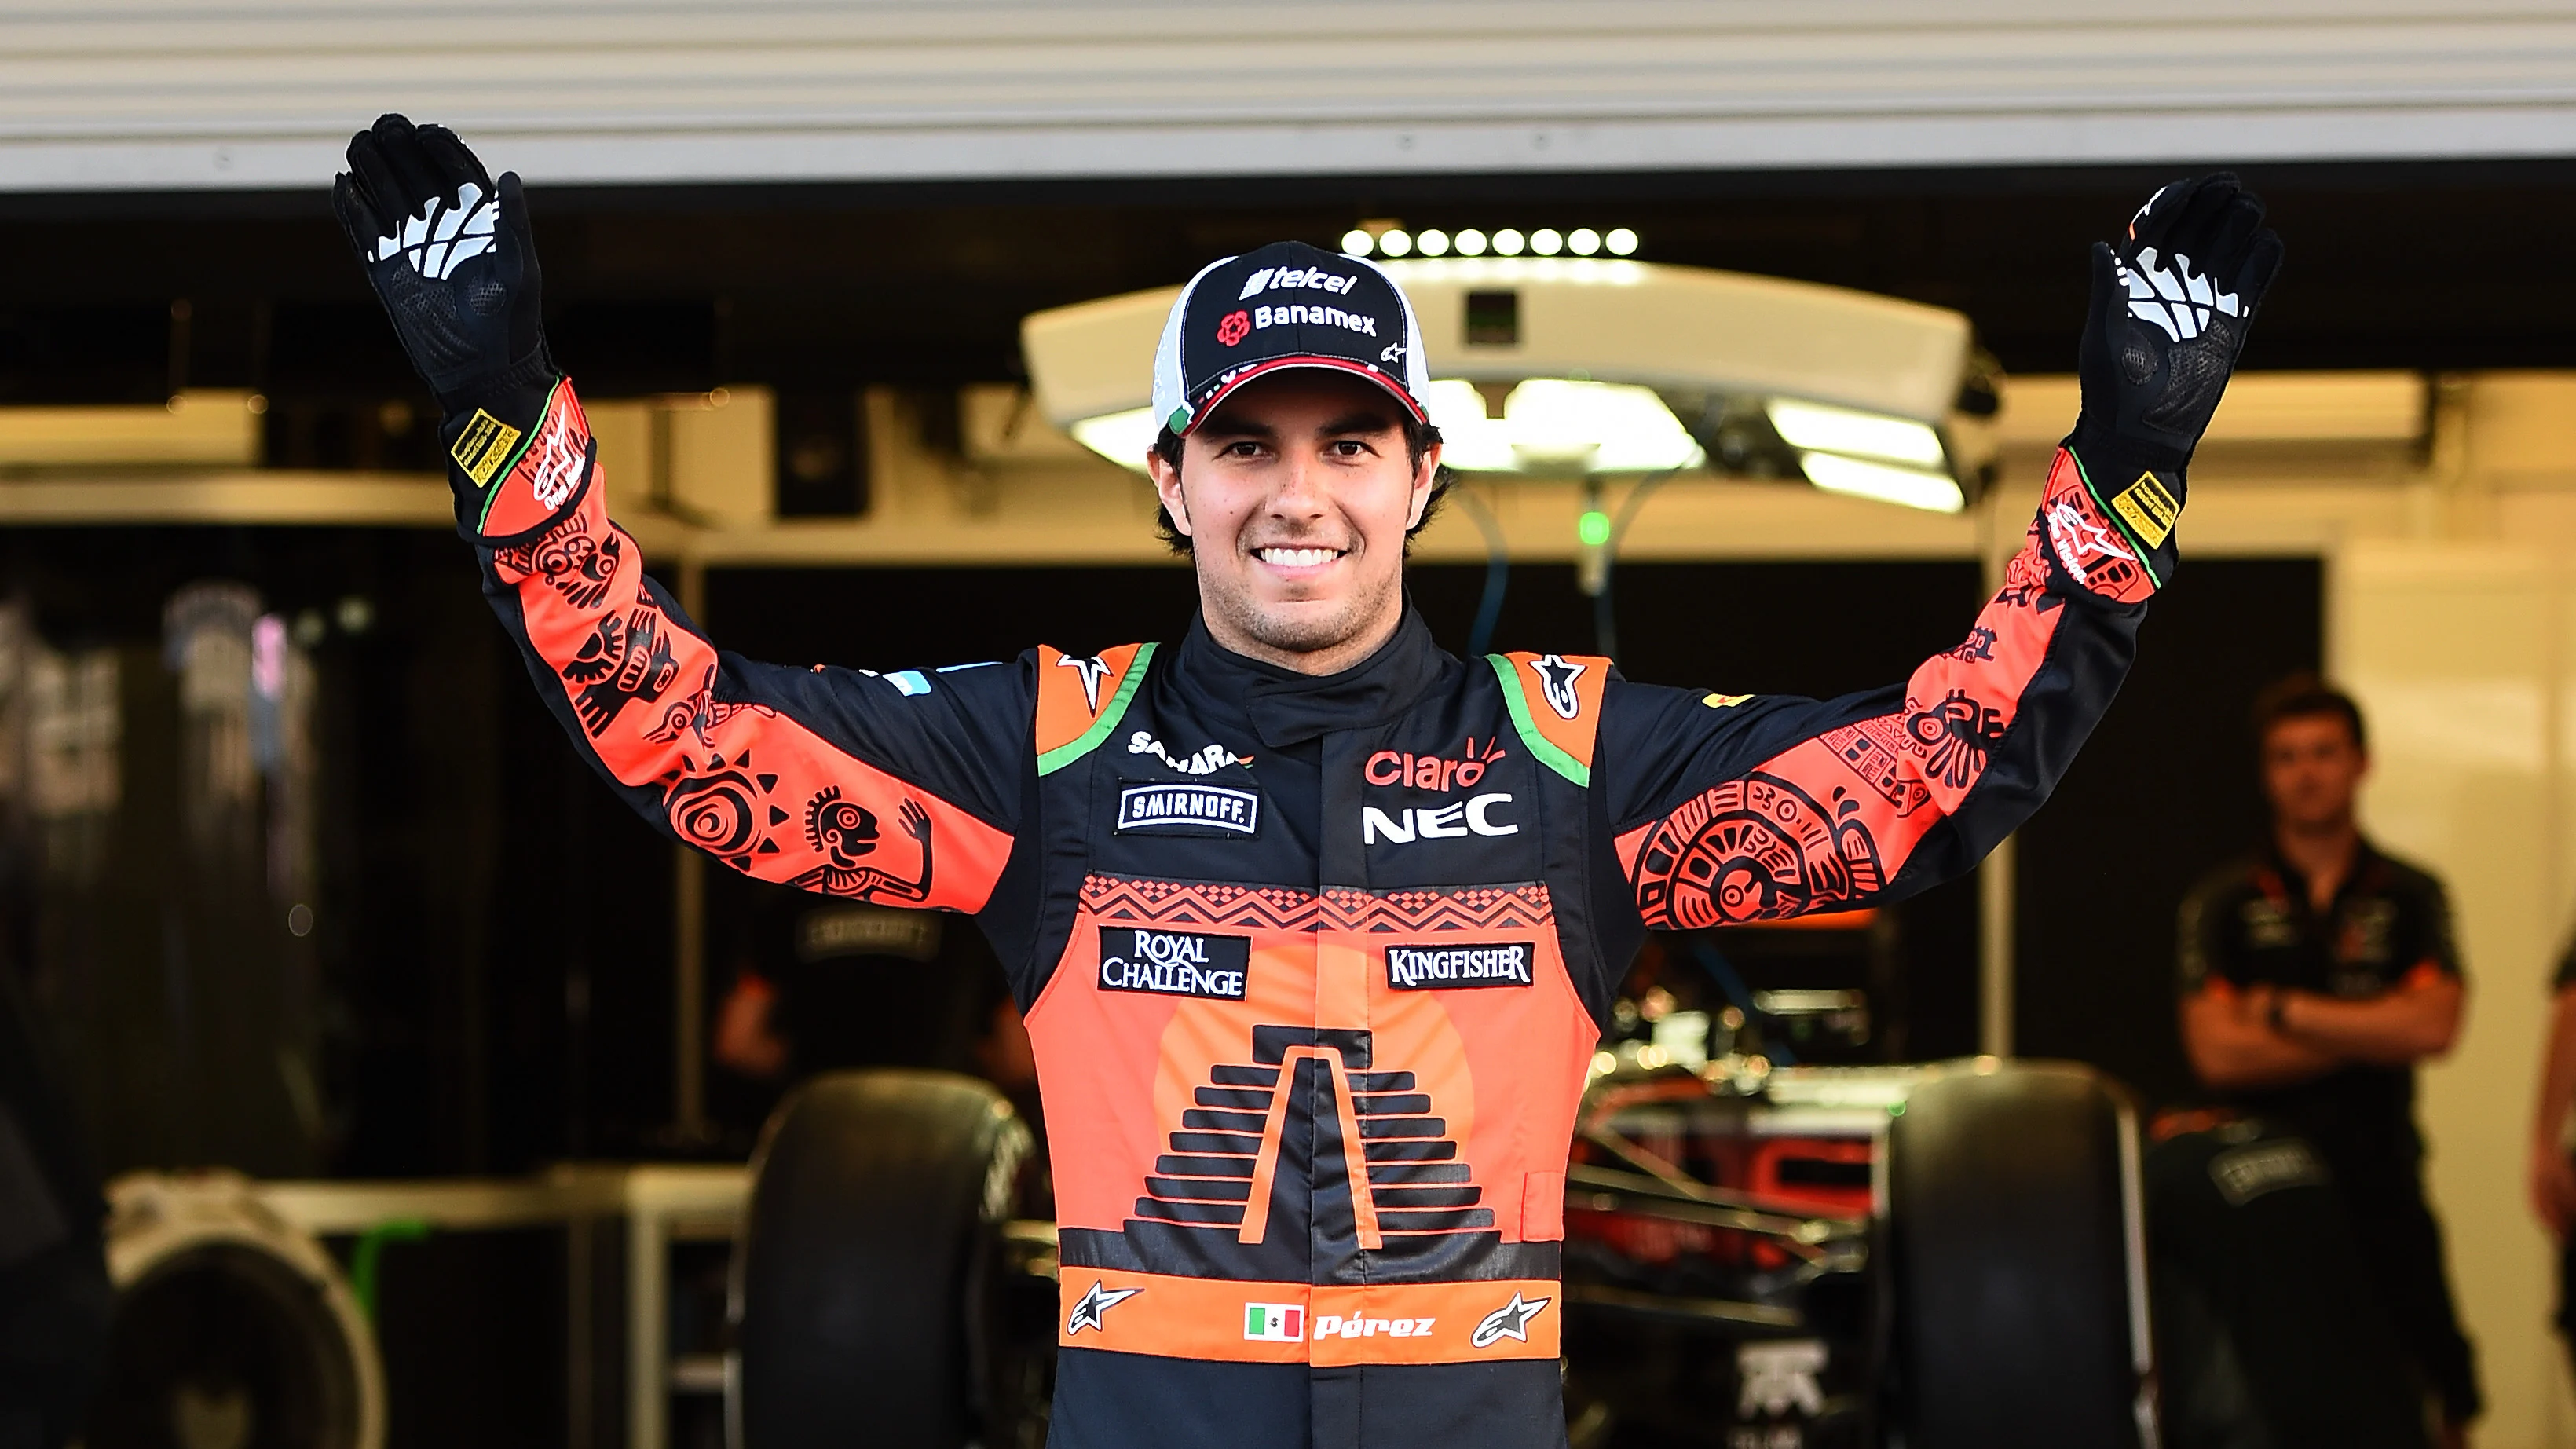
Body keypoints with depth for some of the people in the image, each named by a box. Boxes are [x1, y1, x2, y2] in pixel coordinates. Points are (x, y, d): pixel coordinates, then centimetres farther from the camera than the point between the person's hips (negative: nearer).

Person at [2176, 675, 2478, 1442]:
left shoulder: (2410, 897, 8)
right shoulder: (2221, 903, 6)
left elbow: (2433, 1027, -8)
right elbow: (2217, 1053, -6)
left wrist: (2284, 1011, -6)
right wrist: (2373, 1033, -5)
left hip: (2381, 1197, 1)